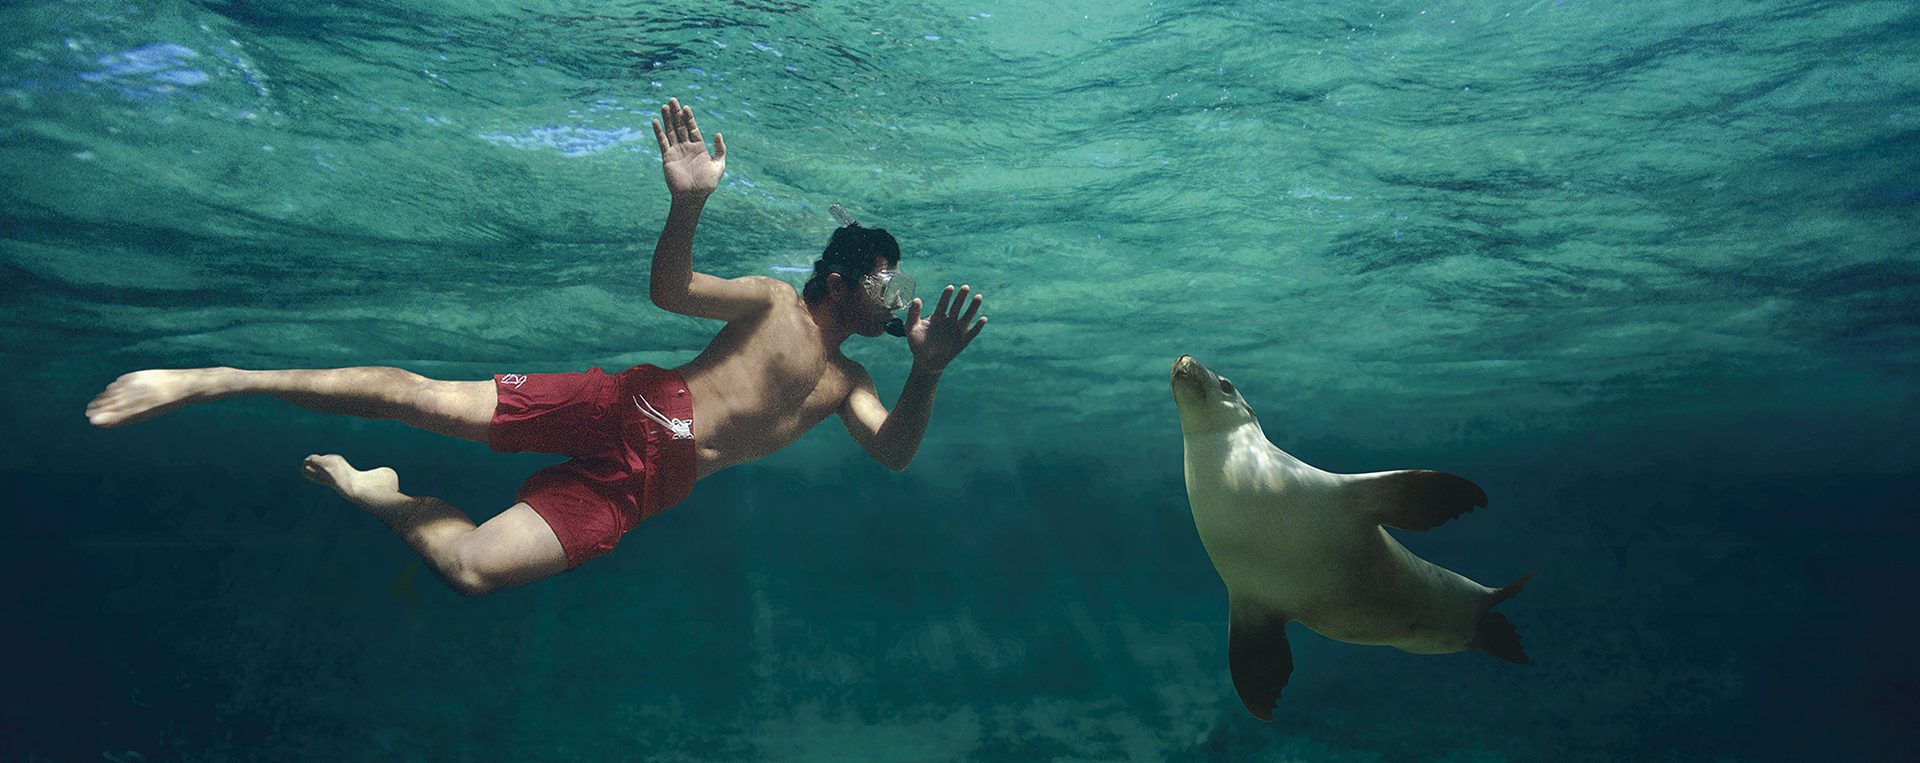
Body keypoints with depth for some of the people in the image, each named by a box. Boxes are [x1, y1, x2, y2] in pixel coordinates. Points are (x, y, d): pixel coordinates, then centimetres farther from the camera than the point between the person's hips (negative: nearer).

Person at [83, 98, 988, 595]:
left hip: (641, 484, 3)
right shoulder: (773, 301, 2)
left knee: (473, 566, -15)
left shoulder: (845, 383, 17)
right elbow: (670, 288, -10)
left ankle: (376, 492, 14)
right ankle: (213, 379, -4)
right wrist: (689, 203, -31)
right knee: (428, 400, -19)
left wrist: (927, 371, -15)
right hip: (631, 410, -3)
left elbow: (894, 455, 3)